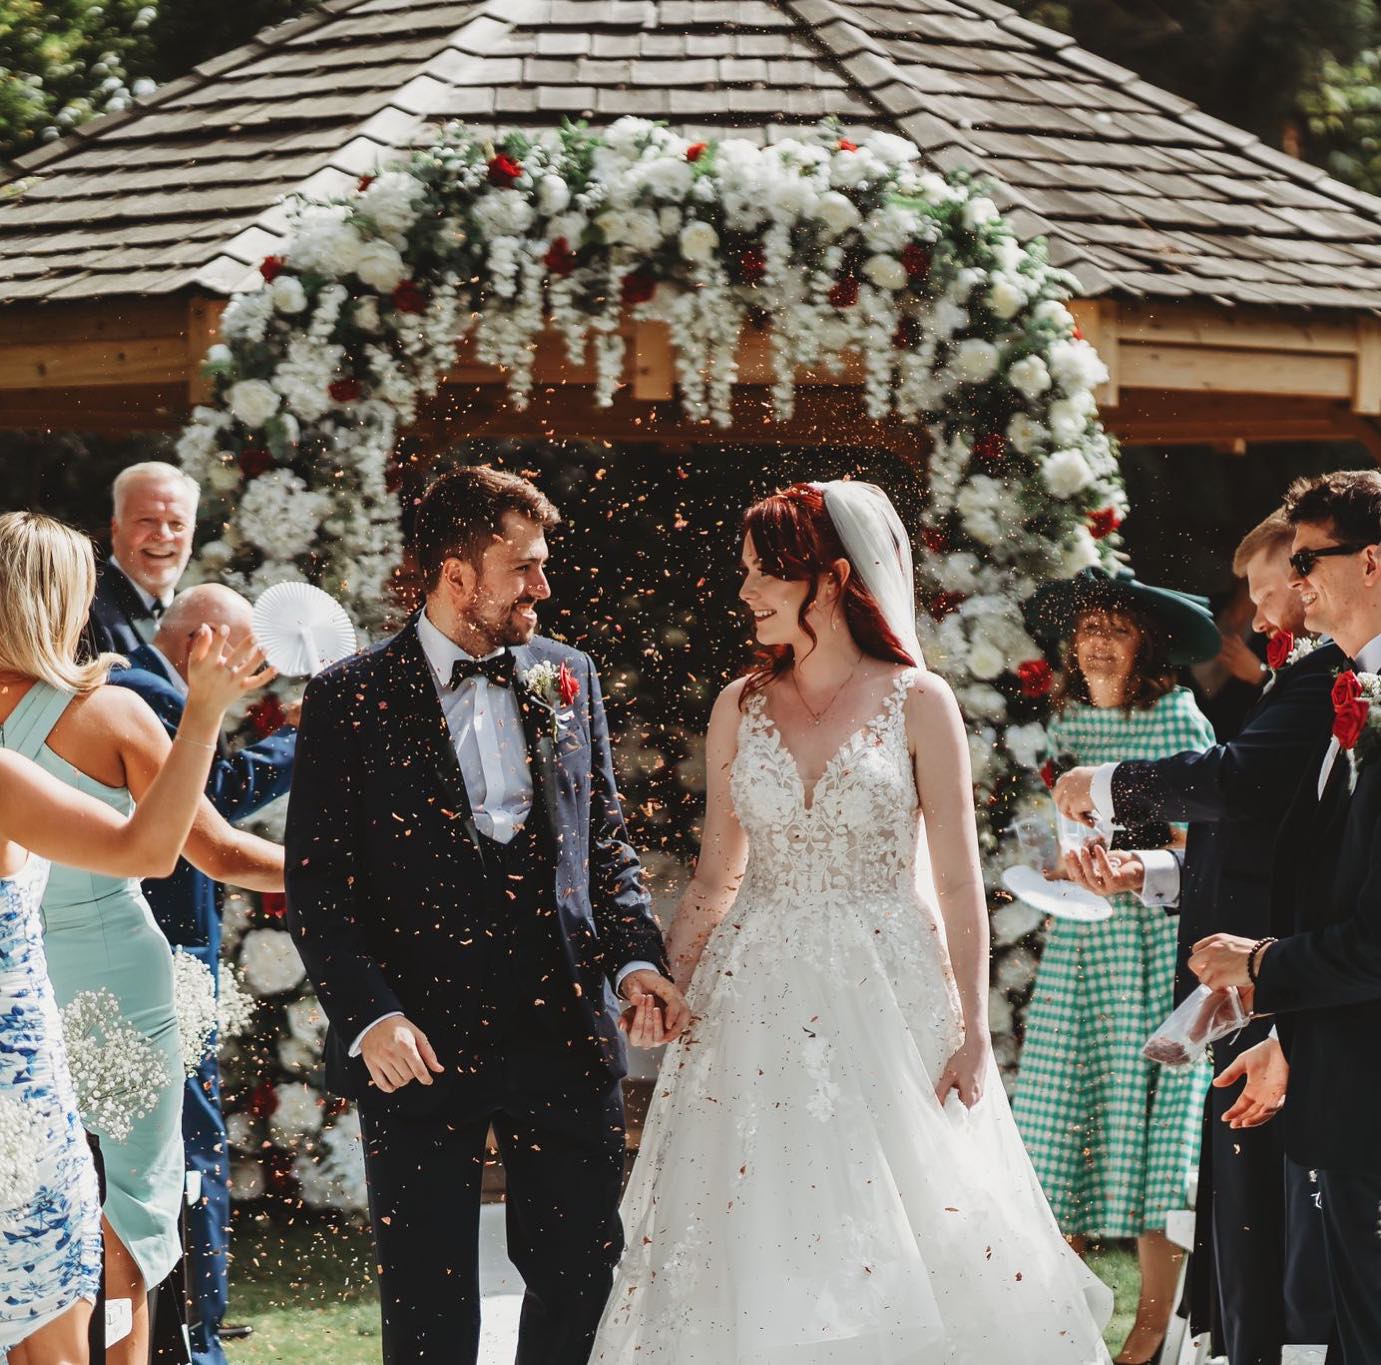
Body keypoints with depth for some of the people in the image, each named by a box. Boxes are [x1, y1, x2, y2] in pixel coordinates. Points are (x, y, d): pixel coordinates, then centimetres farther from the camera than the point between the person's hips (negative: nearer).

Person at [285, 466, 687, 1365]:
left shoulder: (568, 679, 10)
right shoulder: (353, 699, -3)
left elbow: (607, 848, 15)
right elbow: (316, 886, -4)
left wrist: (636, 961, -1)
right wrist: (369, 1014, -16)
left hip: (566, 1032, 4)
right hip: (421, 1044, -3)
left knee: (583, 1277, 7)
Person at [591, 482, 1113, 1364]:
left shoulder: (916, 703, -4)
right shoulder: (741, 709, 6)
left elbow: (958, 881, -3)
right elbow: (715, 874, 12)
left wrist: (972, 1028, -7)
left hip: (885, 989, -3)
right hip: (760, 995, 3)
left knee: (900, 1244, -3)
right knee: (755, 1247, 0)